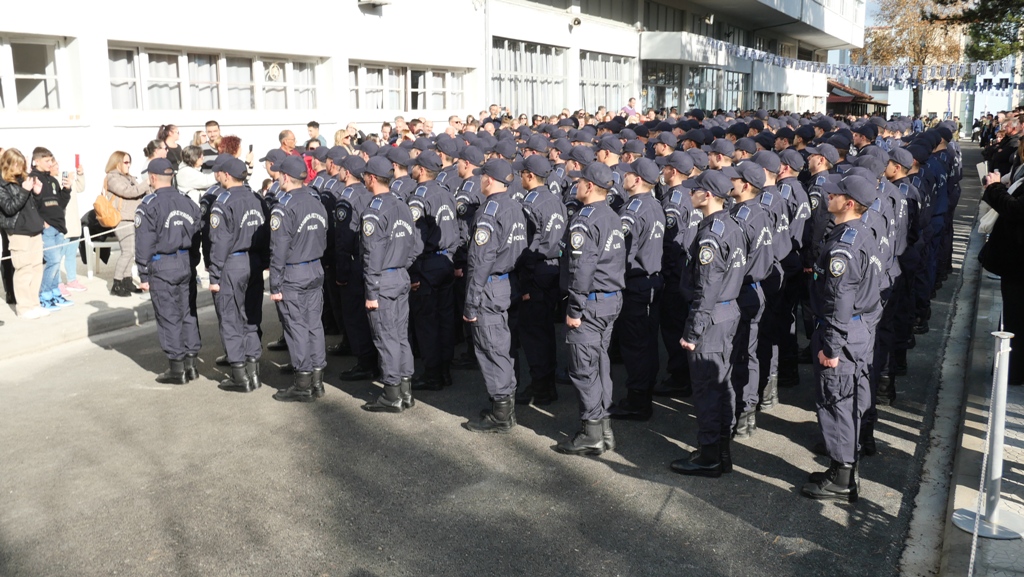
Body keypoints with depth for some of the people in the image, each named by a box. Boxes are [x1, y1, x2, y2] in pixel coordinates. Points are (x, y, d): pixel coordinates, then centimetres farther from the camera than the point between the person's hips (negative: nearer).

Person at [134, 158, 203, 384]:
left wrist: (144, 275, -5)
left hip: (162, 267, -6)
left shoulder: (149, 205, -10)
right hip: (186, 264, 6)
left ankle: (176, 369, 6)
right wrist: (192, 263, 16)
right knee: (188, 313, 13)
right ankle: (191, 363, 18)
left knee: (169, 317, 1)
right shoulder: (188, 203, 9)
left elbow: (144, 244, -11)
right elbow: (198, 236, 10)